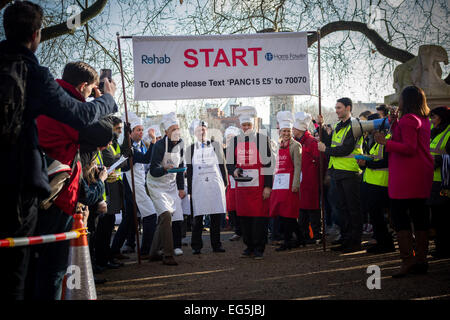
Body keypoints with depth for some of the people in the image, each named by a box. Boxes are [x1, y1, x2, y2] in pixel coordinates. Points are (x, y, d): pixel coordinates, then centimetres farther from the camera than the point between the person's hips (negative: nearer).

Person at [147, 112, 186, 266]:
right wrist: (165, 169, -42)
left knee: (164, 219, 7)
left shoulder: (180, 144, 1)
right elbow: (153, 171, -23)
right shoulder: (159, 145, -19)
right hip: (157, 185, -7)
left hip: (171, 185, 7)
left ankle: (154, 253, 18)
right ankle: (167, 254, -16)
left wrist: (181, 188, 9)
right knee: (165, 215, -20)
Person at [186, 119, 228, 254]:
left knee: (216, 217, 1)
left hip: (215, 184, 0)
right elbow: (189, 170, 10)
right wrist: (189, 190, 5)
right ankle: (196, 246, 4)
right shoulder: (191, 149, 11)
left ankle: (216, 245, 9)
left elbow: (222, 165, 12)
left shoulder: (215, 146, 11)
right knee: (198, 217, -3)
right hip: (198, 186, 0)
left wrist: (225, 183, 5)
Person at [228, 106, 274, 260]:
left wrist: (268, 186, -7)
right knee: (244, 217, 6)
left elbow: (268, 163, -2)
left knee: (260, 217, -4)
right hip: (242, 185, 4)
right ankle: (249, 246, 19)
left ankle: (259, 248, 6)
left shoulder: (262, 139, 0)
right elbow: (231, 162, 19)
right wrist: (234, 170, -5)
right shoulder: (235, 141, 12)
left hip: (259, 185, -4)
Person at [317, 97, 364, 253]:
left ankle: (356, 242, 3)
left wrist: (326, 150, -11)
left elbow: (346, 149, -19)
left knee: (353, 208, -3)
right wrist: (321, 127, 11)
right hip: (339, 171, 9)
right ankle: (346, 240, 19)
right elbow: (330, 143, 17)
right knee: (343, 207, 12)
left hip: (350, 172, -9)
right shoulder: (338, 126, 16)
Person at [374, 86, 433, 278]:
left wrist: (385, 142, -16)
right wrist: (394, 123, 15)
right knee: (420, 216, 9)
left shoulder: (408, 120, -13)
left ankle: (408, 260, -9)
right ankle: (421, 260, 13)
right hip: (423, 175, 9)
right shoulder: (423, 120, 16)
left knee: (399, 215, -5)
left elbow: (409, 148, -21)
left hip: (407, 176, -9)